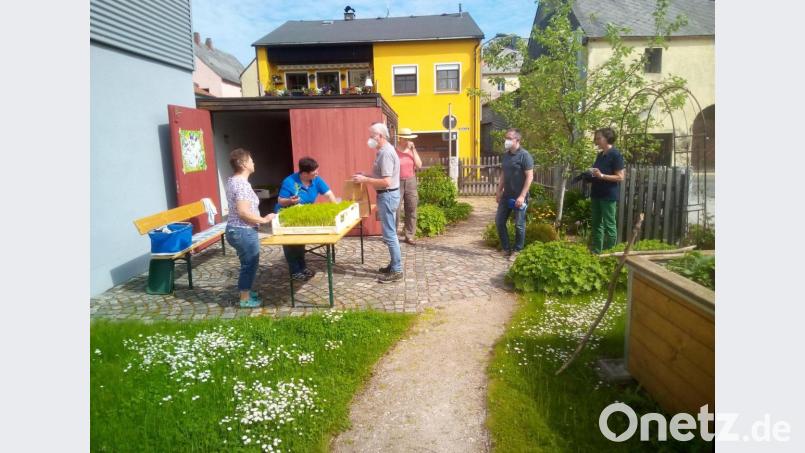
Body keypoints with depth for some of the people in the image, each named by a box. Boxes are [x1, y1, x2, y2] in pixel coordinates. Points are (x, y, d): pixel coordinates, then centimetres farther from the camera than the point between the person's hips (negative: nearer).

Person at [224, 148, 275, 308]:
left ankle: (245, 291, 36)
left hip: (235, 229, 10)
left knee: (247, 263, 22)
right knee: (250, 264, 3)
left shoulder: (232, 180, 10)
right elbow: (243, 212, -27)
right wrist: (264, 220, -17)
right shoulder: (242, 184, -21)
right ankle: (245, 299, 14)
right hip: (243, 231, -10)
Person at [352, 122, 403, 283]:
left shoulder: (386, 153, -20)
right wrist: (366, 175, 11)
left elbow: (386, 182, -26)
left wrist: (365, 180, -20)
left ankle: (397, 271, 3)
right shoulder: (385, 151, 12)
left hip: (387, 196, -11)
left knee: (389, 235, -5)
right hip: (388, 195, 11)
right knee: (390, 233, 16)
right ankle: (394, 265, 25)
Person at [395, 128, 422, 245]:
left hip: (411, 183, 4)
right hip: (398, 183, -4)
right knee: (395, 211, -4)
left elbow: (419, 165, -5)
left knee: (411, 211, 5)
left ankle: (409, 236, 11)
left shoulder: (412, 151, 8)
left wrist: (414, 150, -7)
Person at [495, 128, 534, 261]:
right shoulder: (506, 155, 10)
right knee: (499, 221, 8)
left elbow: (529, 177, -16)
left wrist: (522, 196, -21)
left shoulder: (524, 155, -12)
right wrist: (499, 191, 13)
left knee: (519, 224, 2)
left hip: (518, 197, -7)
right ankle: (506, 249, 21)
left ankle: (517, 251, 16)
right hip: (506, 195, 7)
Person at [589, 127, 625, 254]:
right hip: (596, 194, 8)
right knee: (596, 224, 11)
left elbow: (620, 177, -14)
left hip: (609, 196, -8)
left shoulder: (615, 155, -11)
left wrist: (601, 175, -23)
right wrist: (592, 174, 1)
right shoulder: (600, 154, 12)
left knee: (609, 225, -1)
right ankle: (596, 251, 19)